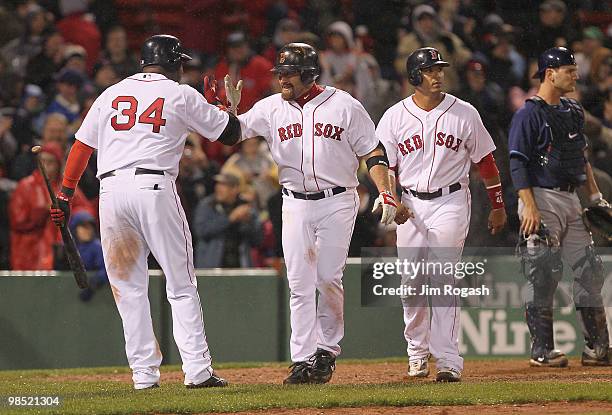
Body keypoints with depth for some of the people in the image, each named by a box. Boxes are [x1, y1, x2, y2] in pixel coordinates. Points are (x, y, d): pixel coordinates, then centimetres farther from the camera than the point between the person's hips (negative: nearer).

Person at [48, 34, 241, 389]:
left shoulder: (111, 94, 18)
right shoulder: (182, 95, 8)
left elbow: (82, 146, 14)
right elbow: (231, 133, 13)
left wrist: (65, 194, 15)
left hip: (111, 190, 3)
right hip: (154, 188, -3)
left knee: (129, 287, 9)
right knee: (182, 285, 2)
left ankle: (144, 373, 4)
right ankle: (197, 370, -6)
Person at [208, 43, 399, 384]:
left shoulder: (343, 106, -1)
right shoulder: (271, 108, 6)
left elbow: (372, 152, 0)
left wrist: (385, 192, -12)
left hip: (337, 202, -3)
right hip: (295, 204, 3)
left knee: (328, 278, -7)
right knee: (299, 283, -1)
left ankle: (327, 350, 9)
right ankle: (303, 360, 1)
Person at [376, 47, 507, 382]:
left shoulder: (464, 113, 1)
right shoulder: (394, 117, 3)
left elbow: (485, 161, 7)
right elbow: (385, 166, 5)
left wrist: (497, 206, 8)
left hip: (450, 203, -2)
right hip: (411, 205, 3)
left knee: (443, 281, -12)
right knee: (411, 283, 4)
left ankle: (448, 361, -15)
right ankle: (417, 354, 20)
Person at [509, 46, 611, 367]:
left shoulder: (573, 112, 16)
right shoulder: (529, 115, -9)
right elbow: (517, 163, -13)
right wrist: (529, 206, -21)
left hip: (571, 199, 8)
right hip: (542, 199, -8)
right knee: (543, 277, -7)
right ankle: (542, 351, -2)